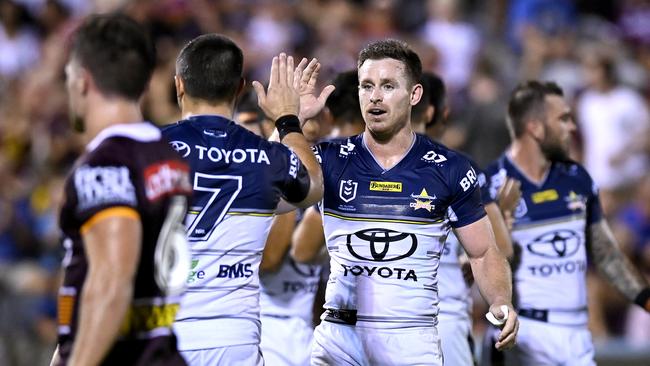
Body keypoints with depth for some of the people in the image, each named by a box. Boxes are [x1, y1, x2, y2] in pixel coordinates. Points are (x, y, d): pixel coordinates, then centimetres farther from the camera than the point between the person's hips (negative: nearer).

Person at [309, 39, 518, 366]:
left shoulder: (449, 170, 1)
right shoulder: (330, 160, 2)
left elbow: (483, 253, 7)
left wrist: (500, 302, -12)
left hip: (412, 340, -1)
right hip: (339, 336, 1)